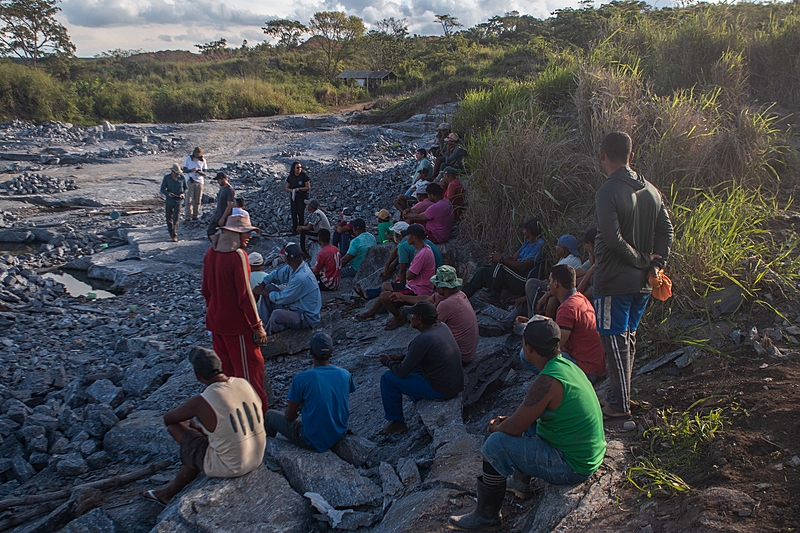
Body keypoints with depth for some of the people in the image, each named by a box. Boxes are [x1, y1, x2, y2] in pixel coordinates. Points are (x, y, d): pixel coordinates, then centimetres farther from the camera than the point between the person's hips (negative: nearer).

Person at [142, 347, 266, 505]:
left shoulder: (201, 402, -22)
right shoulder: (244, 383, -6)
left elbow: (168, 418, -3)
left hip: (228, 467, -6)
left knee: (174, 427, 7)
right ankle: (169, 492, 45)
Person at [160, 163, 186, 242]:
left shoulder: (182, 178, -3)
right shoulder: (167, 178, -5)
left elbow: (185, 188, 9)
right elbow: (162, 189, 0)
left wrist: (183, 194, -11)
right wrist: (168, 193, -21)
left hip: (178, 201, -1)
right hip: (169, 201, 1)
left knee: (176, 219, -7)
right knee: (169, 217, 11)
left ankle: (174, 236, -3)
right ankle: (171, 232, 32)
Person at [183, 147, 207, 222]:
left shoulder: (203, 160, 5)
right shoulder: (188, 158, 1)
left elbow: (205, 173, 5)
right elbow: (184, 170, 1)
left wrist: (200, 172, -18)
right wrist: (191, 170, -19)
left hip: (199, 181, 2)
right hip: (190, 181, -2)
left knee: (197, 200, 5)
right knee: (189, 199, -7)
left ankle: (195, 215, 14)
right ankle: (188, 216, -9)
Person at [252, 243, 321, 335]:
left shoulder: (301, 278, -31)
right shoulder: (292, 268, -4)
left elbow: (282, 298, -22)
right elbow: (276, 274, 10)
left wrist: (262, 292, -9)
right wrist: (261, 286, -4)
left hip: (306, 318, -10)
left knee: (276, 314, -36)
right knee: (268, 287, 5)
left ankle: (268, 334, -4)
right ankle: (264, 323, 8)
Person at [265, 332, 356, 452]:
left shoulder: (301, 379, -20)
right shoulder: (345, 375, -7)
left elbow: (290, 416, -9)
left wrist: (296, 408, 15)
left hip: (313, 441, -4)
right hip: (339, 435, 5)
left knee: (270, 415, 15)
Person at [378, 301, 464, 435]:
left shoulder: (422, 340, -25)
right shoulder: (442, 327, 0)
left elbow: (402, 372, -16)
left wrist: (388, 362, 3)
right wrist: (401, 357, 11)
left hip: (442, 391, -9)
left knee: (388, 378, -2)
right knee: (413, 364, 27)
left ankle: (397, 423, 11)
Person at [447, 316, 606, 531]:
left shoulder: (547, 382, -28)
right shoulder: (566, 365, 1)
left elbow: (514, 428, -20)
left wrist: (495, 428, 1)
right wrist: (507, 421, 9)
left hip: (572, 467, -10)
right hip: (588, 455, 10)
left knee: (496, 444, -14)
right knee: (526, 419, 24)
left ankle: (486, 517, 3)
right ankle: (522, 483, 30)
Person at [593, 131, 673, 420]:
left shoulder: (608, 192, -17)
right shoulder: (650, 190, 7)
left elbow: (613, 238, -25)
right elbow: (667, 230, 8)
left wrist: (641, 261, -13)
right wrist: (656, 263, 2)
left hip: (614, 282, -8)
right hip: (642, 282, 8)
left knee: (615, 342, 1)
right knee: (628, 338, 19)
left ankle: (619, 406, 9)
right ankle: (621, 395, 30)